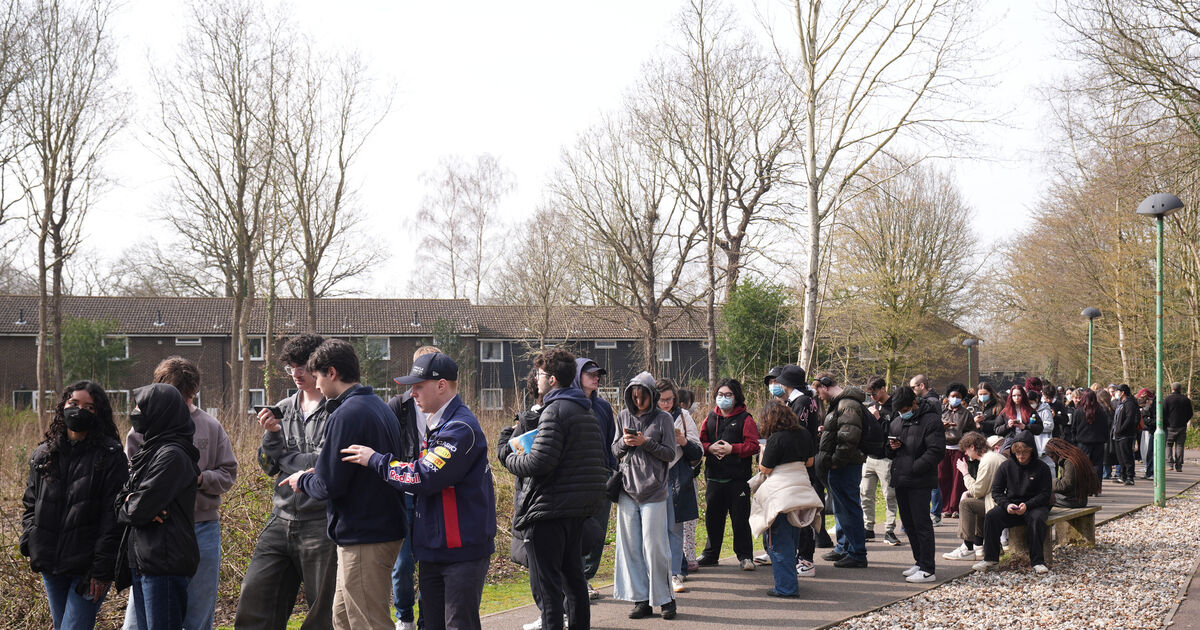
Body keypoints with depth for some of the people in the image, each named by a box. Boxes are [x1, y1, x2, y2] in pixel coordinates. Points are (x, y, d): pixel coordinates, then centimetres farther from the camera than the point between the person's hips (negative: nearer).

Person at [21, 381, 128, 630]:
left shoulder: (110, 456, -7)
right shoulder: (43, 455, 10)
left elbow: (113, 516, -11)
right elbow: (30, 503, 18)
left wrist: (101, 569, -15)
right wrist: (29, 543, 1)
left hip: (87, 568, -6)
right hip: (50, 567, 6)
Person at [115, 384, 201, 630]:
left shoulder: (172, 455, -15)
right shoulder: (151, 450, 15)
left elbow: (139, 510, -19)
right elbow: (123, 497, 15)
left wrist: (125, 509, 2)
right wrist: (129, 503, -7)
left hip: (164, 565, -10)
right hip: (141, 563, 10)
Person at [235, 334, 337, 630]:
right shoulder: (282, 409, 13)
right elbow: (268, 466, 14)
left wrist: (284, 456, -1)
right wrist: (272, 434, -4)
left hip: (320, 524, -6)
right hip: (281, 521, 6)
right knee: (254, 597, 3)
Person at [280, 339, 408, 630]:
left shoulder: (346, 415, -18)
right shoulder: (381, 407, 13)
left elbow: (329, 485, -19)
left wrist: (303, 481, 1)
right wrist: (317, 474, 17)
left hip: (365, 538, -10)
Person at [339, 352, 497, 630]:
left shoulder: (461, 429, -18)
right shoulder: (435, 425, 15)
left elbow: (425, 478, -23)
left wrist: (375, 460, -14)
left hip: (463, 548, -9)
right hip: (433, 549, 9)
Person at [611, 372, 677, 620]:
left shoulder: (663, 418, 0)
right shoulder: (623, 416, 10)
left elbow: (670, 454, -2)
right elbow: (615, 451, 13)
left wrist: (645, 442, -14)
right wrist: (625, 442, -8)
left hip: (653, 491, -4)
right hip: (627, 489, 4)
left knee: (654, 547, -4)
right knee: (631, 547, 3)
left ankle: (666, 599, 9)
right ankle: (641, 600, 10)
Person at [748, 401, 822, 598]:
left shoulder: (776, 438, -15)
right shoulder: (804, 434, 5)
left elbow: (765, 469, -9)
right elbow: (809, 462, 16)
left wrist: (763, 453, 7)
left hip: (780, 493, -7)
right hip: (801, 491, 7)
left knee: (779, 541, 0)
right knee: (791, 539, 18)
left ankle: (786, 586, 0)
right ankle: (789, 581, 25)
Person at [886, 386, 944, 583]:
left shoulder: (930, 420, -8)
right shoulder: (897, 421, 17)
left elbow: (936, 451, -15)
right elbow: (889, 450, 27)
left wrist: (914, 469, -18)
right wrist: (891, 447, 2)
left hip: (920, 482, -8)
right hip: (901, 481, 8)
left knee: (921, 523, -8)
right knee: (908, 523, 14)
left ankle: (928, 569, -5)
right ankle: (920, 562, 25)